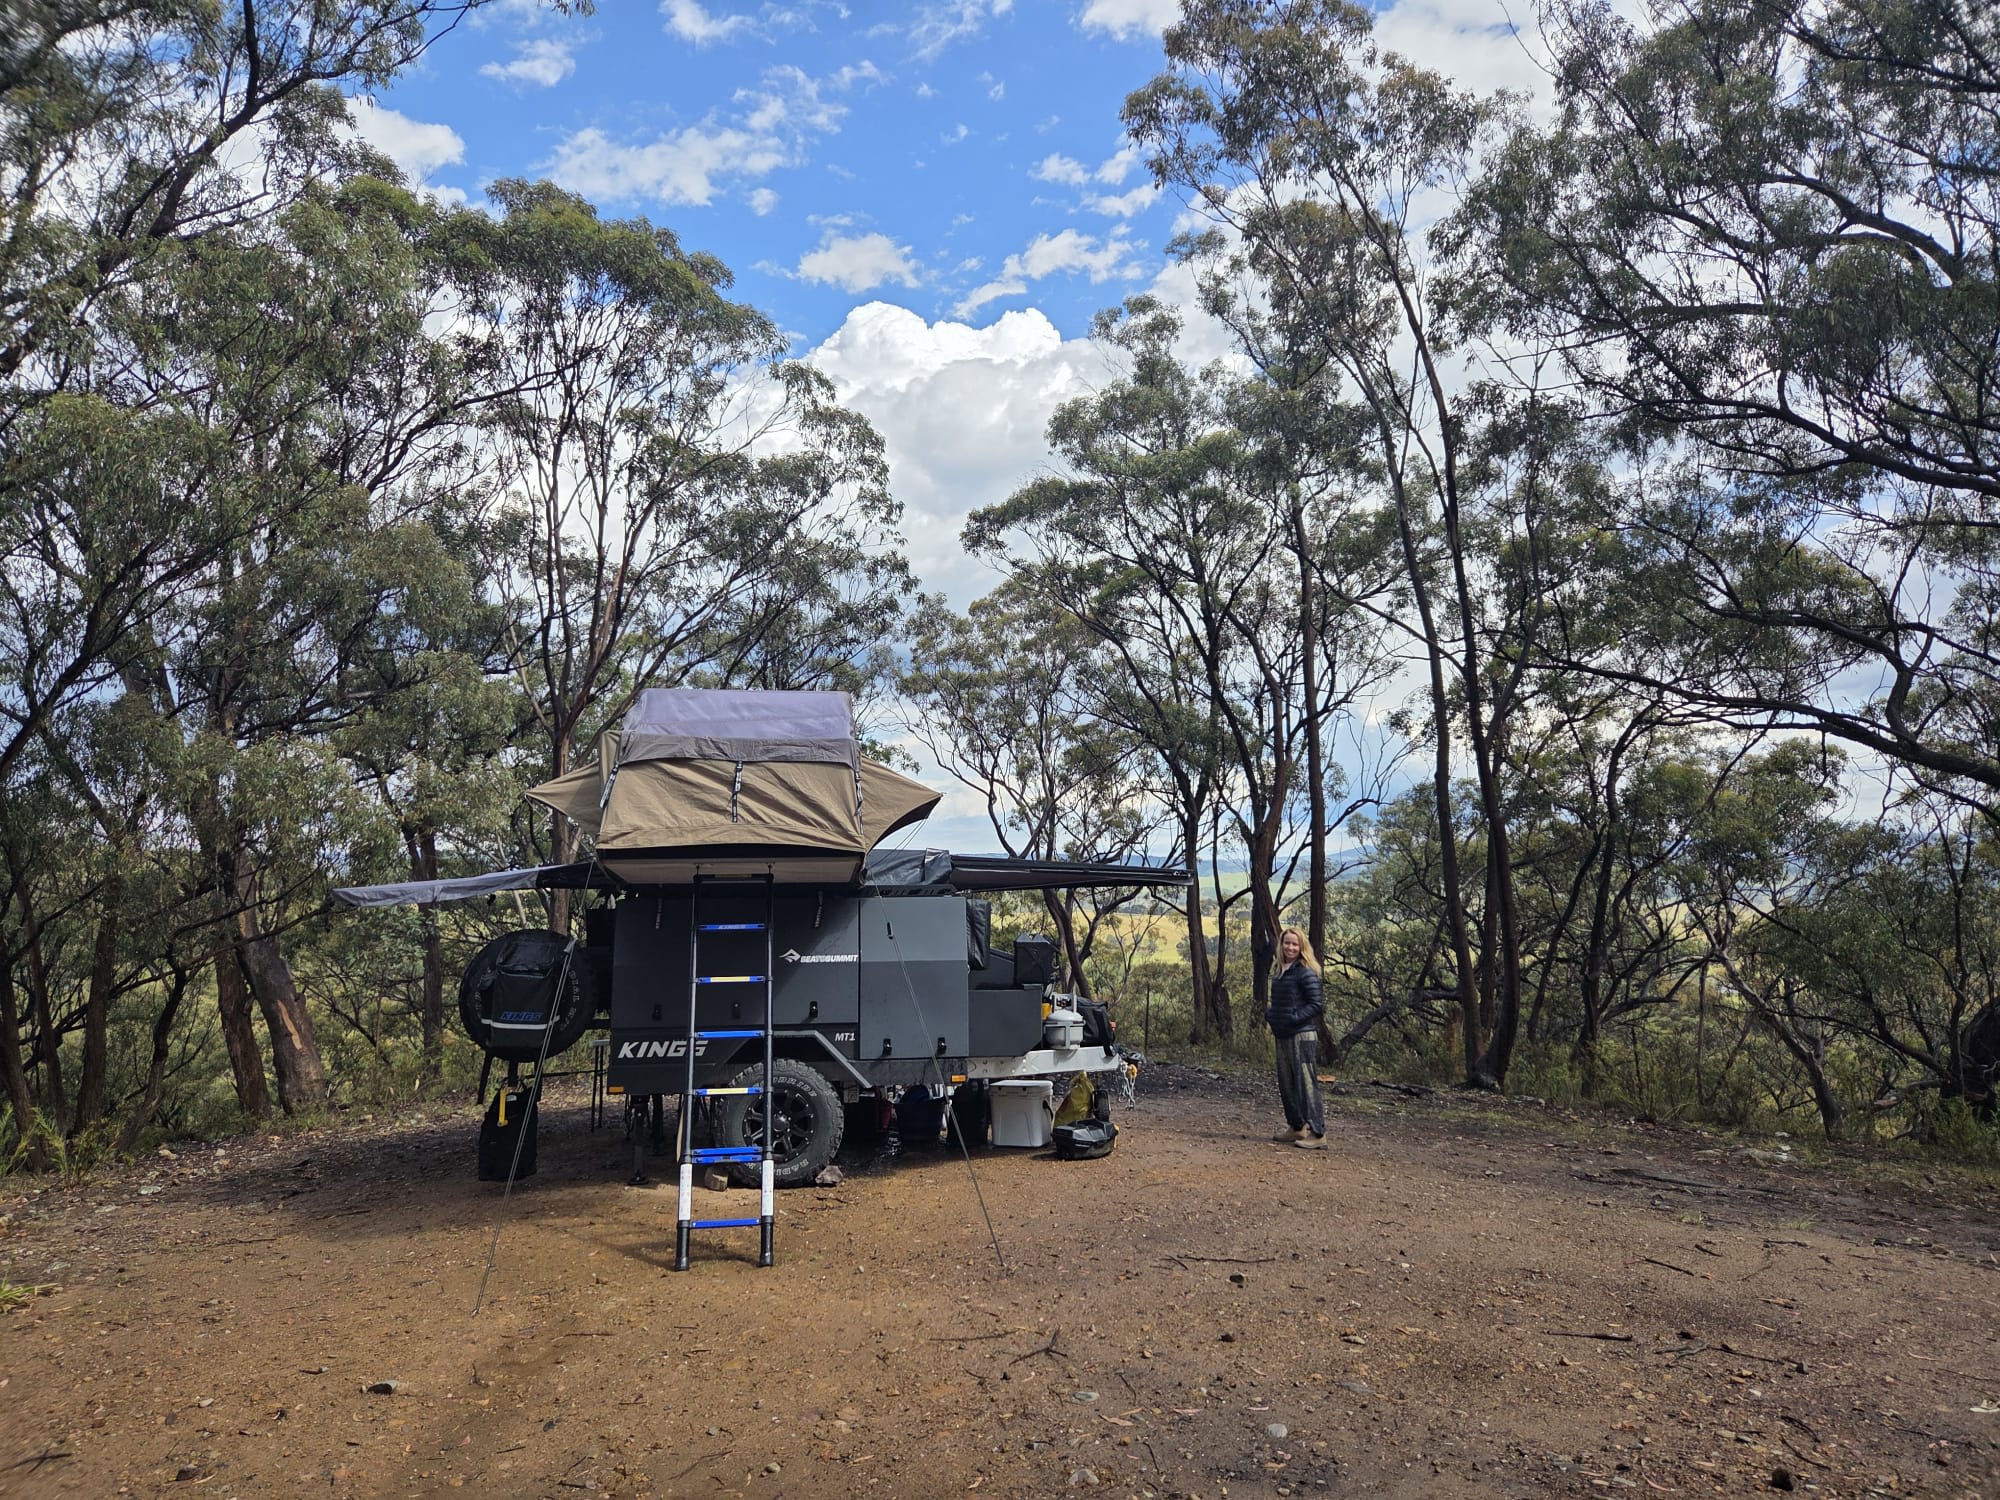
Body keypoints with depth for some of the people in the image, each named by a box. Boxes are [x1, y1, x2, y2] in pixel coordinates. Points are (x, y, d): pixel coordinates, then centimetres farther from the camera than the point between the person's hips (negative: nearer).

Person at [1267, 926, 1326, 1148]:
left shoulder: (1306, 972, -10)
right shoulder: (1281, 972, 15)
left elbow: (1317, 1004, -14)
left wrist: (1294, 1018, -19)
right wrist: (1270, 1016, 8)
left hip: (1302, 1036, -9)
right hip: (1283, 1036, 9)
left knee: (1306, 1083, -8)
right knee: (1286, 1084, 14)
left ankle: (1318, 1134, -6)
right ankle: (1297, 1128, 26)